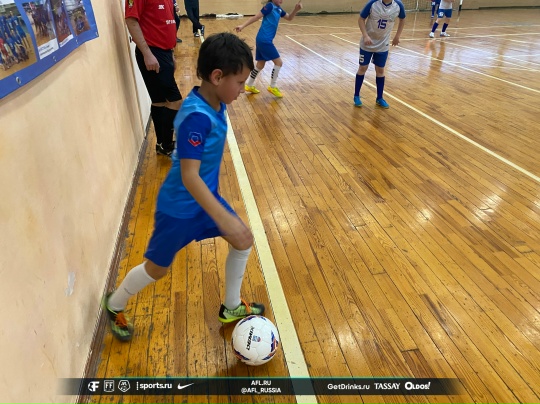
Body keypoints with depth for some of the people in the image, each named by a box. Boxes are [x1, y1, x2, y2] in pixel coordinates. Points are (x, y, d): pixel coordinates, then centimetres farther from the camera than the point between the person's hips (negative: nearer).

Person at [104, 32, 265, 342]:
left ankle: (232, 308, 32)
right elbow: (189, 176, -34)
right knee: (157, 268, 11)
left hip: (206, 198, 8)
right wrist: (224, 218, -36)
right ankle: (114, 307, 41)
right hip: (179, 207, -8)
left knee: (244, 241, 12)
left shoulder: (215, 104, -5)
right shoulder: (197, 117, -31)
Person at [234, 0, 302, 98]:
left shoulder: (278, 9, 14)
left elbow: (289, 18, 21)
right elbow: (256, 17, -14)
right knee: (278, 62, -5)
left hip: (264, 40, 9)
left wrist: (296, 10, 2)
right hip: (265, 40, -9)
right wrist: (242, 26, -19)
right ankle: (272, 87, 5)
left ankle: (249, 86, 26)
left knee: (260, 64, 16)